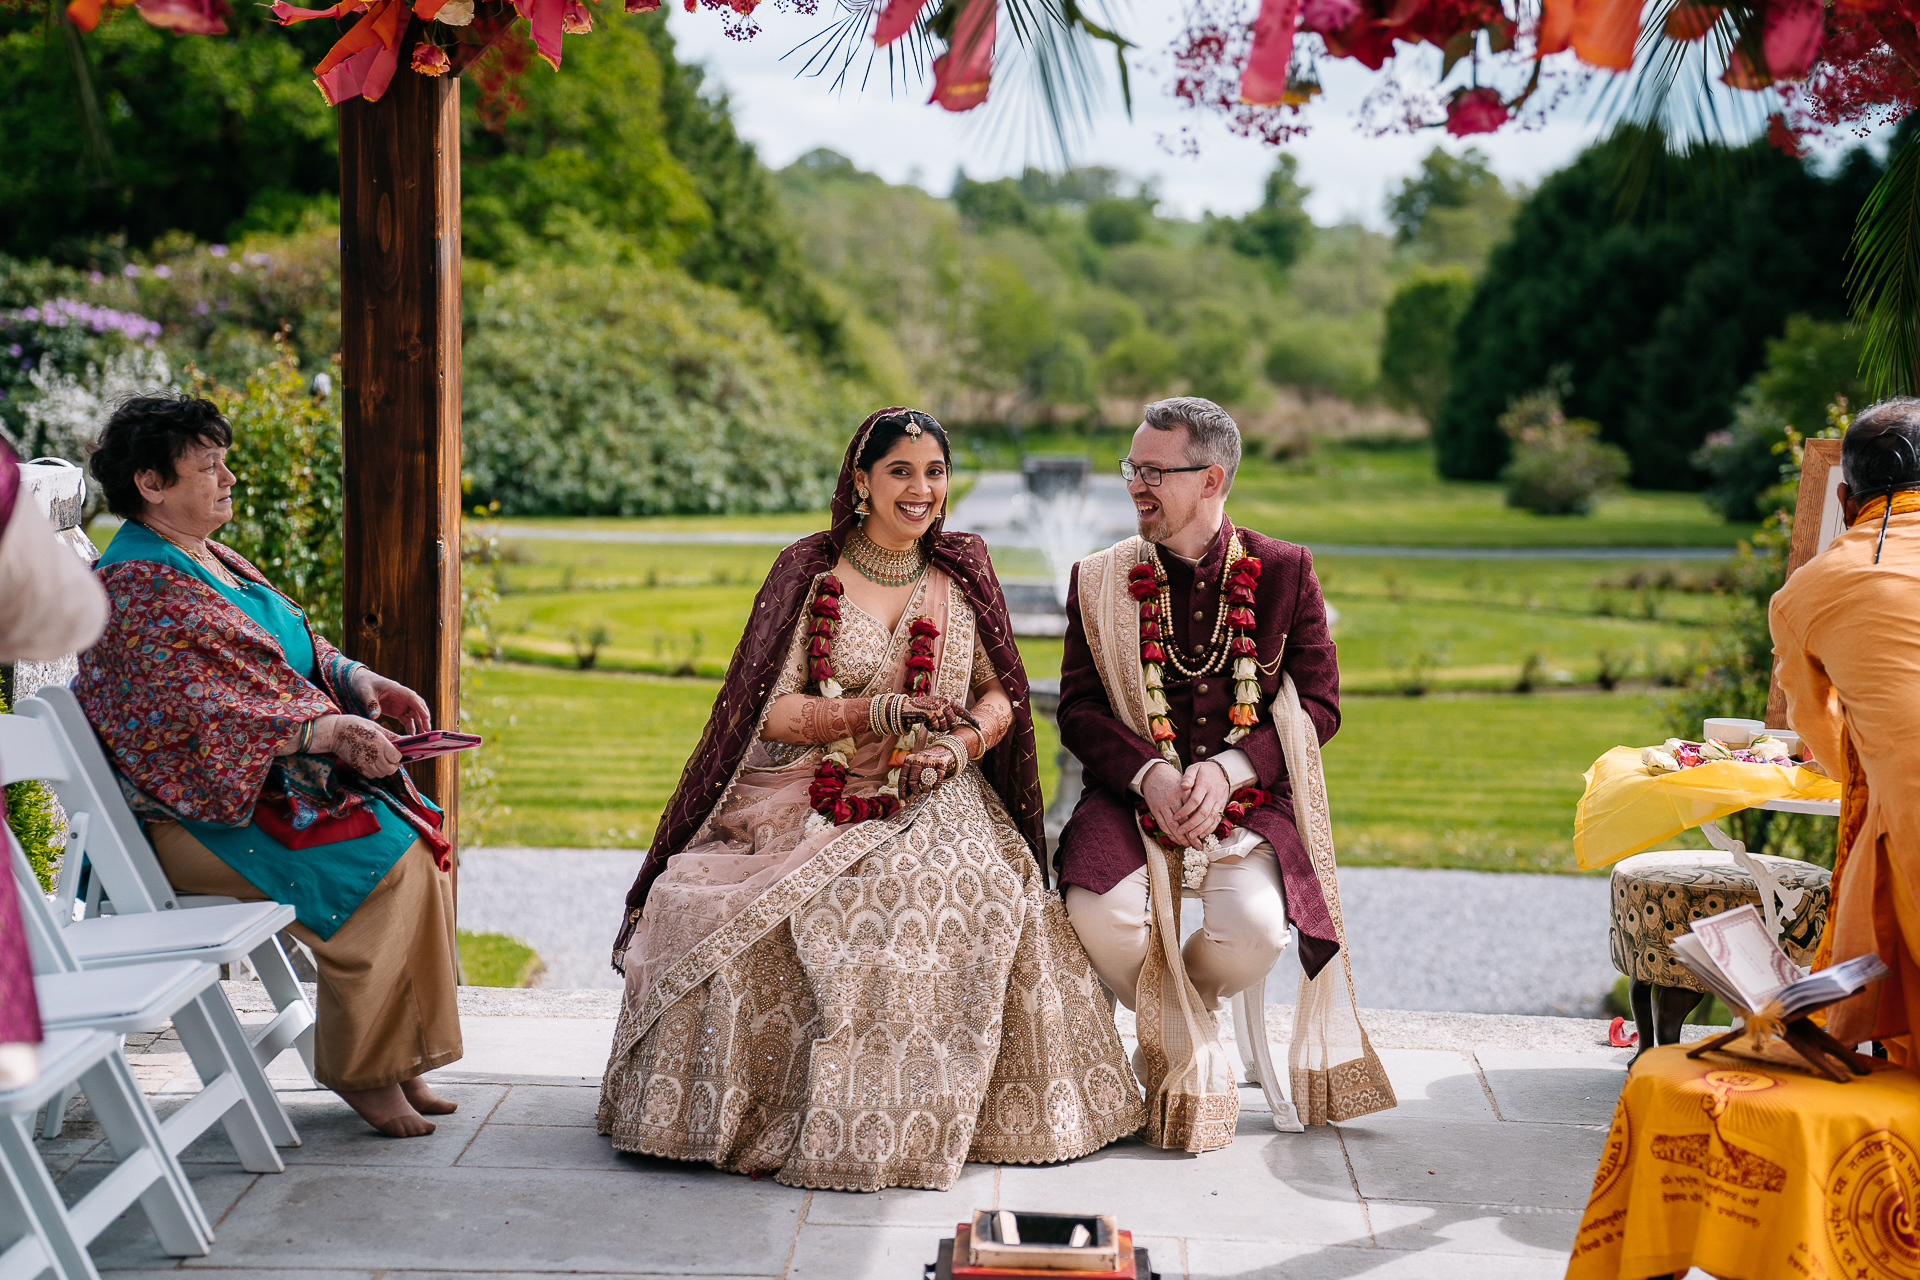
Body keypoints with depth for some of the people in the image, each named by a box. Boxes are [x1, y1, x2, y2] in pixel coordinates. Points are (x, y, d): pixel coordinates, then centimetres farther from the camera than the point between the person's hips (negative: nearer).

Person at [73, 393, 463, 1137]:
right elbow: (196, 716, -23)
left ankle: (397, 1056, -4)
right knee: (385, 861, -22)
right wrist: (328, 729, -26)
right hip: (202, 809, -9)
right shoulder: (135, 588, -14)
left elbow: (298, 648, 23)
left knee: (422, 841, -8)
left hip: (279, 776, 9)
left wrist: (362, 683, 3)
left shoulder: (212, 560, 17)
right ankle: (357, 1067, -9)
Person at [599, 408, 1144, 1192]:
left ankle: (927, 1111, -15)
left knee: (979, 892, -28)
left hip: (934, 804, 2)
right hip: (817, 801, -2)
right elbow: (772, 712, -5)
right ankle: (809, 1115, -12)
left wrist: (956, 747, -12)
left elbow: (1002, 696, 9)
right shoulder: (809, 571, 0)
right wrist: (885, 711, -16)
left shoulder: (963, 569, 10)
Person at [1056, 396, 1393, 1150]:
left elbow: (1318, 704, 2)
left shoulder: (1283, 572, 4)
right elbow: (1078, 708, 4)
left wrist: (1228, 770, -14)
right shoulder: (1099, 579, 8)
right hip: (1132, 795, 1)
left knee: (1256, 925, -30)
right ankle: (1189, 1055, 2)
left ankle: (1180, 1003, 10)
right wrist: (1150, 774, -15)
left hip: (1248, 798, -1)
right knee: (1104, 913, -30)